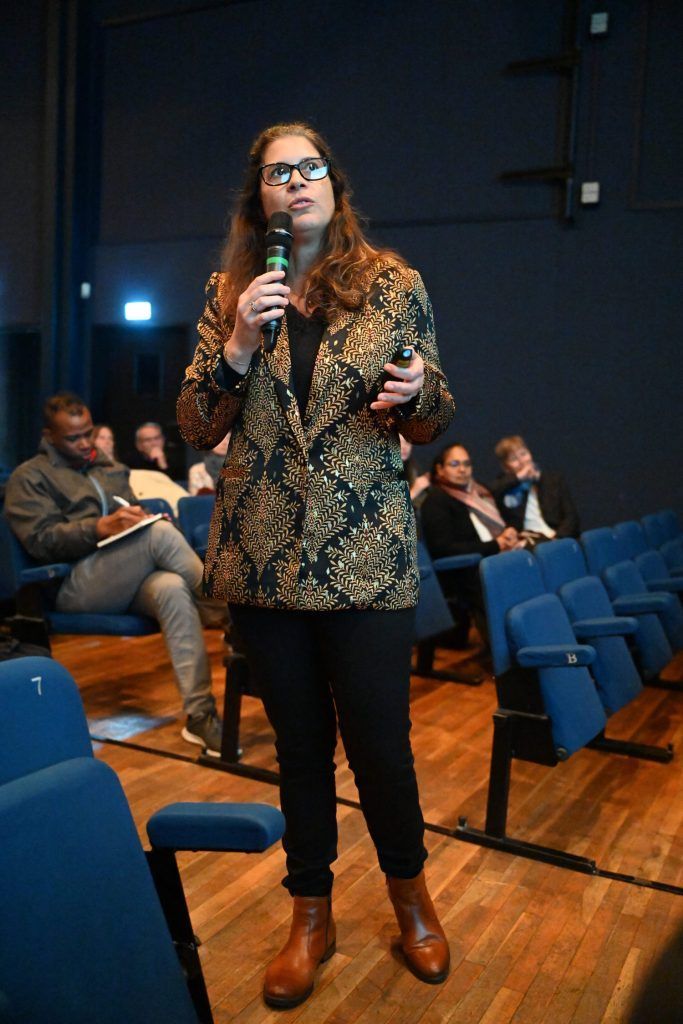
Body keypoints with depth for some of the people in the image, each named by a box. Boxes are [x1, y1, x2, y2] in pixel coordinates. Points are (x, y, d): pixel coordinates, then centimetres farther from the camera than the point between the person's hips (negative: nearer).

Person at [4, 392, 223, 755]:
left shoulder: (111, 468, 27)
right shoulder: (30, 477, 9)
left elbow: (134, 514, 28)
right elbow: (41, 540, -5)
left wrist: (142, 519, 2)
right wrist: (100, 527, -19)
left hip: (128, 580, 5)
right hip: (75, 585, -5)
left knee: (173, 589, -34)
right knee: (162, 533, -31)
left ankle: (199, 714, -39)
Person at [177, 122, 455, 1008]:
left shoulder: (394, 284, 2)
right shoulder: (230, 292, 6)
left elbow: (434, 422, 7)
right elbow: (196, 430, 3)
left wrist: (418, 396, -16)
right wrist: (236, 346, -13)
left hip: (367, 555, -2)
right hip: (263, 554, 2)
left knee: (379, 737, 6)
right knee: (299, 741, 14)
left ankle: (409, 892, 36)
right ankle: (311, 916, 35)